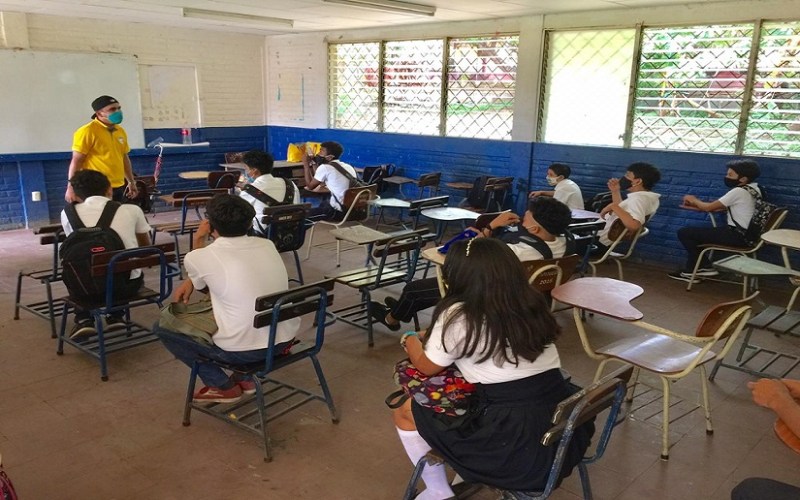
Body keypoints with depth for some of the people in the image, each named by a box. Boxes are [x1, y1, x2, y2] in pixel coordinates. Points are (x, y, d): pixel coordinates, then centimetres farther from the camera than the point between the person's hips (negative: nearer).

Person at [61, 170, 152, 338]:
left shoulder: (68, 213, 4)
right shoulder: (132, 210, 3)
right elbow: (146, 246, 21)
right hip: (128, 284, 0)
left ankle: (84, 321, 21)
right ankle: (115, 317, 27)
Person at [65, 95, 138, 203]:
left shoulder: (121, 131, 12)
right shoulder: (87, 131, -9)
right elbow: (76, 161, -11)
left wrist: (131, 182, 22)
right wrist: (71, 187, -16)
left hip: (118, 188, 7)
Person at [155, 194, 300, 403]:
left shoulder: (201, 257, -11)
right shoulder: (267, 245, 2)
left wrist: (198, 241, 21)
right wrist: (190, 282, 16)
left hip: (243, 350, -5)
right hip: (285, 340, 6)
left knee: (162, 327, 14)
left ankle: (223, 387, 14)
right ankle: (246, 377, 24)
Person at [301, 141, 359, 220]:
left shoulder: (324, 167, -9)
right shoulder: (349, 167, 13)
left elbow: (310, 186, 3)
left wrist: (306, 165, 10)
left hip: (338, 211, -8)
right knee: (323, 203, 35)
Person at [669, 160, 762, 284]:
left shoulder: (739, 191, -18)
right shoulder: (753, 190, 11)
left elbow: (709, 207, -11)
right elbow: (720, 207, 16)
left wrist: (694, 200, 9)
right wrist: (696, 205, 13)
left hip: (736, 236, -10)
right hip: (744, 235, 10)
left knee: (684, 233, -6)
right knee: (694, 232, 21)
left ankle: (705, 267, 8)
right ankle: (691, 270, 18)